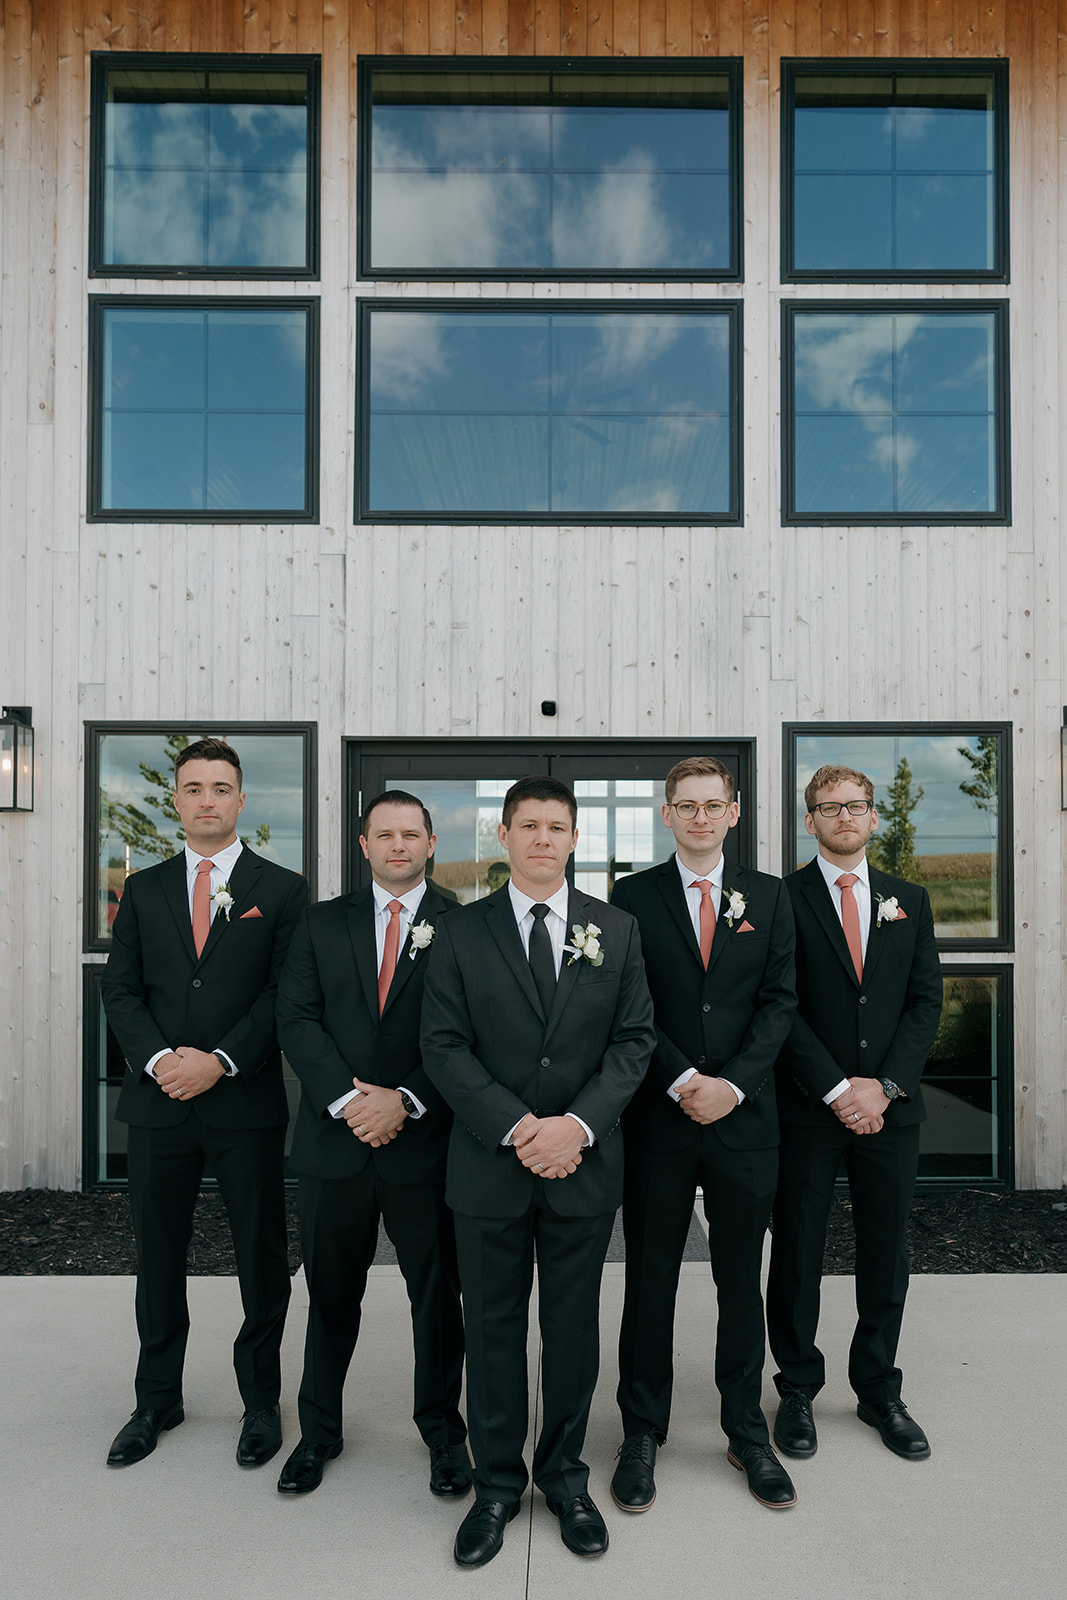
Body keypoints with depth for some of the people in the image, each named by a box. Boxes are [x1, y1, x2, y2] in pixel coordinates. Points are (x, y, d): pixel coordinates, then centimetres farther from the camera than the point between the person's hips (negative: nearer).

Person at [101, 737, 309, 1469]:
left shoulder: (282, 889, 0)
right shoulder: (144, 889, 10)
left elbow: (287, 995, -6)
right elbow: (121, 989, 5)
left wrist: (220, 1061, -16)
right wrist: (158, 1058, -11)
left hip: (248, 1104, -3)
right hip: (159, 1103, 3)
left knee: (263, 1261, 8)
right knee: (159, 1259, 15)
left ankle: (262, 1402, 27)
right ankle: (158, 1401, 33)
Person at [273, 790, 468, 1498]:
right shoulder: (323, 923, 7)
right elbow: (297, 1019, -2)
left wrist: (406, 1101, -16)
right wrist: (347, 1099, -14)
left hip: (425, 1140, -2)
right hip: (335, 1137, 2)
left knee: (438, 1294, 11)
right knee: (331, 1294, 15)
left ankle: (443, 1427, 33)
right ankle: (320, 1431, 36)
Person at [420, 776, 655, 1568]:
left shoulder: (617, 929, 3)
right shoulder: (461, 932, 0)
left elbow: (634, 1039, -1)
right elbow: (444, 1046, -5)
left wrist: (577, 1124, -14)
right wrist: (515, 1127, -15)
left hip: (585, 1165, 1)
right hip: (490, 1164, -1)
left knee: (574, 1325, 13)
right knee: (493, 1326, 11)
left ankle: (566, 1475, 34)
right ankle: (497, 1482, 30)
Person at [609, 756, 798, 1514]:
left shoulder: (769, 896, 6)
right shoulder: (634, 896, 1)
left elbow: (780, 1000, 1)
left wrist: (733, 1083, -11)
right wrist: (683, 1080, -13)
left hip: (744, 1114, 2)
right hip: (658, 1116, -1)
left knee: (742, 1280, 13)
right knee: (650, 1279, 9)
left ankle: (748, 1431, 30)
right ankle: (643, 1433, 26)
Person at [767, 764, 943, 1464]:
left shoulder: (910, 901, 10)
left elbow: (926, 1000, 4)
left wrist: (884, 1084, -8)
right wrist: (837, 1088, -13)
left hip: (890, 1108, 3)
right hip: (808, 1109, -3)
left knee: (886, 1252, 13)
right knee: (797, 1253, 7)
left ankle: (879, 1391, 31)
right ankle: (798, 1390, 24)